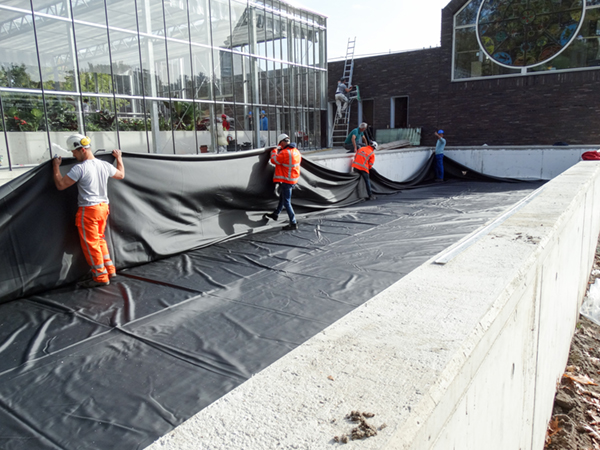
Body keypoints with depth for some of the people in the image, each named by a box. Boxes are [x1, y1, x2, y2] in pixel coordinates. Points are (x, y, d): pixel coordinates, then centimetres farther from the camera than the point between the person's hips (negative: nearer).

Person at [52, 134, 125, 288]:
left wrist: (56, 167, -1)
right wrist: (119, 158, 36)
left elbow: (60, 185, -14)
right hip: (104, 207, 8)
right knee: (99, 239, 20)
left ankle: (100, 277, 8)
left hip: (88, 210, -7)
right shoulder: (105, 165, 4)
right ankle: (110, 270, 23)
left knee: (90, 243, 2)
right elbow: (121, 175, 23)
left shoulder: (80, 168, -17)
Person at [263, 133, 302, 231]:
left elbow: (274, 160, -13)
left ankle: (293, 224, -2)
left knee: (286, 202, -3)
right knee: (282, 197, 25)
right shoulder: (296, 151, 3)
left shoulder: (284, 153, -23)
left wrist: (274, 150, 6)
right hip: (294, 179, 9)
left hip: (287, 181, -9)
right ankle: (275, 214, 43)